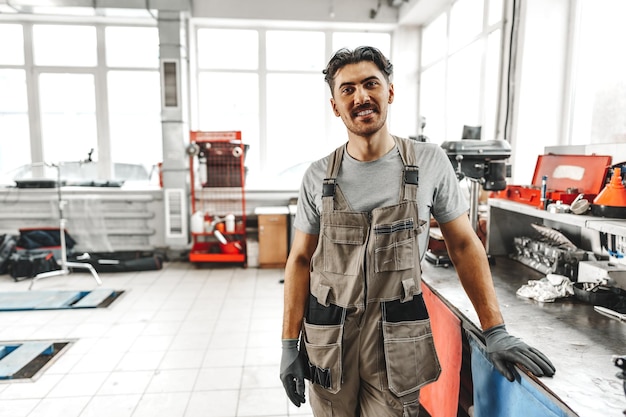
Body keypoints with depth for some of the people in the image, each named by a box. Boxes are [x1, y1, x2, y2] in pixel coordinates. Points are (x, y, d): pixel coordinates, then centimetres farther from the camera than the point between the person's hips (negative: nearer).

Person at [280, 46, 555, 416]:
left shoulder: (430, 162, -6)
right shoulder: (318, 177, -4)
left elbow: (464, 245, 0)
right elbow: (301, 260, 0)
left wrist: (496, 332, -4)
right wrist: (290, 344, -2)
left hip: (397, 341, -1)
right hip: (329, 336, 2)